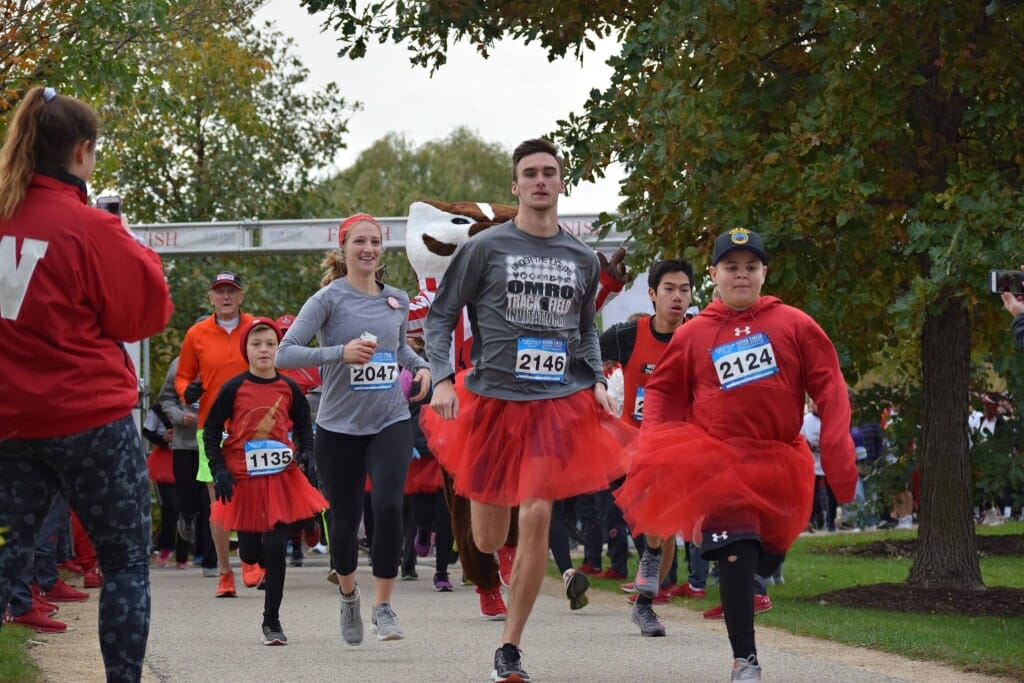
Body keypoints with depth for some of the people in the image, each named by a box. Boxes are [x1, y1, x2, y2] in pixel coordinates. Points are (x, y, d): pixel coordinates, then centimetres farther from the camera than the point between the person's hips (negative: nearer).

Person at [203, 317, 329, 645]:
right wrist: (219, 470, -9)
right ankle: (269, 568, 44)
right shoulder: (234, 388, -4)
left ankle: (272, 622, 3)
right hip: (243, 480, 0)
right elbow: (211, 431, 1)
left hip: (281, 479, 0)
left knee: (275, 548, -6)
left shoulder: (288, 388, 1)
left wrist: (305, 452, -5)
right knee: (250, 552, 5)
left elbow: (303, 425, 14)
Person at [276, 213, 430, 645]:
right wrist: (340, 353, -26)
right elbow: (285, 354, -15)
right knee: (345, 520, 6)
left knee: (389, 506, -19)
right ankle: (348, 594, 36)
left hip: (390, 421, 2)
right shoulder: (330, 298, -8)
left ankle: (383, 606, -8)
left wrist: (421, 367, 7)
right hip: (339, 426, -2)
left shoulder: (397, 300, 8)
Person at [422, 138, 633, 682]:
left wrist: (596, 380, 6)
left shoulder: (583, 260, 9)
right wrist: (442, 379, -11)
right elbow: (440, 317, 2)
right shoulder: (485, 248, -1)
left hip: (559, 404, 1)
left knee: (536, 518, -15)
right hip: (490, 401, -1)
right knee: (488, 542, 5)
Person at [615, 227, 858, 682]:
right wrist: (650, 452, 0)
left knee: (765, 556, 9)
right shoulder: (693, 335, 3)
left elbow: (829, 388, -1)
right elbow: (663, 392, 12)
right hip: (717, 460, -2)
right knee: (736, 552, -13)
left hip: (778, 464, 2)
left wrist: (838, 457, -10)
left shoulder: (794, 325, 0)